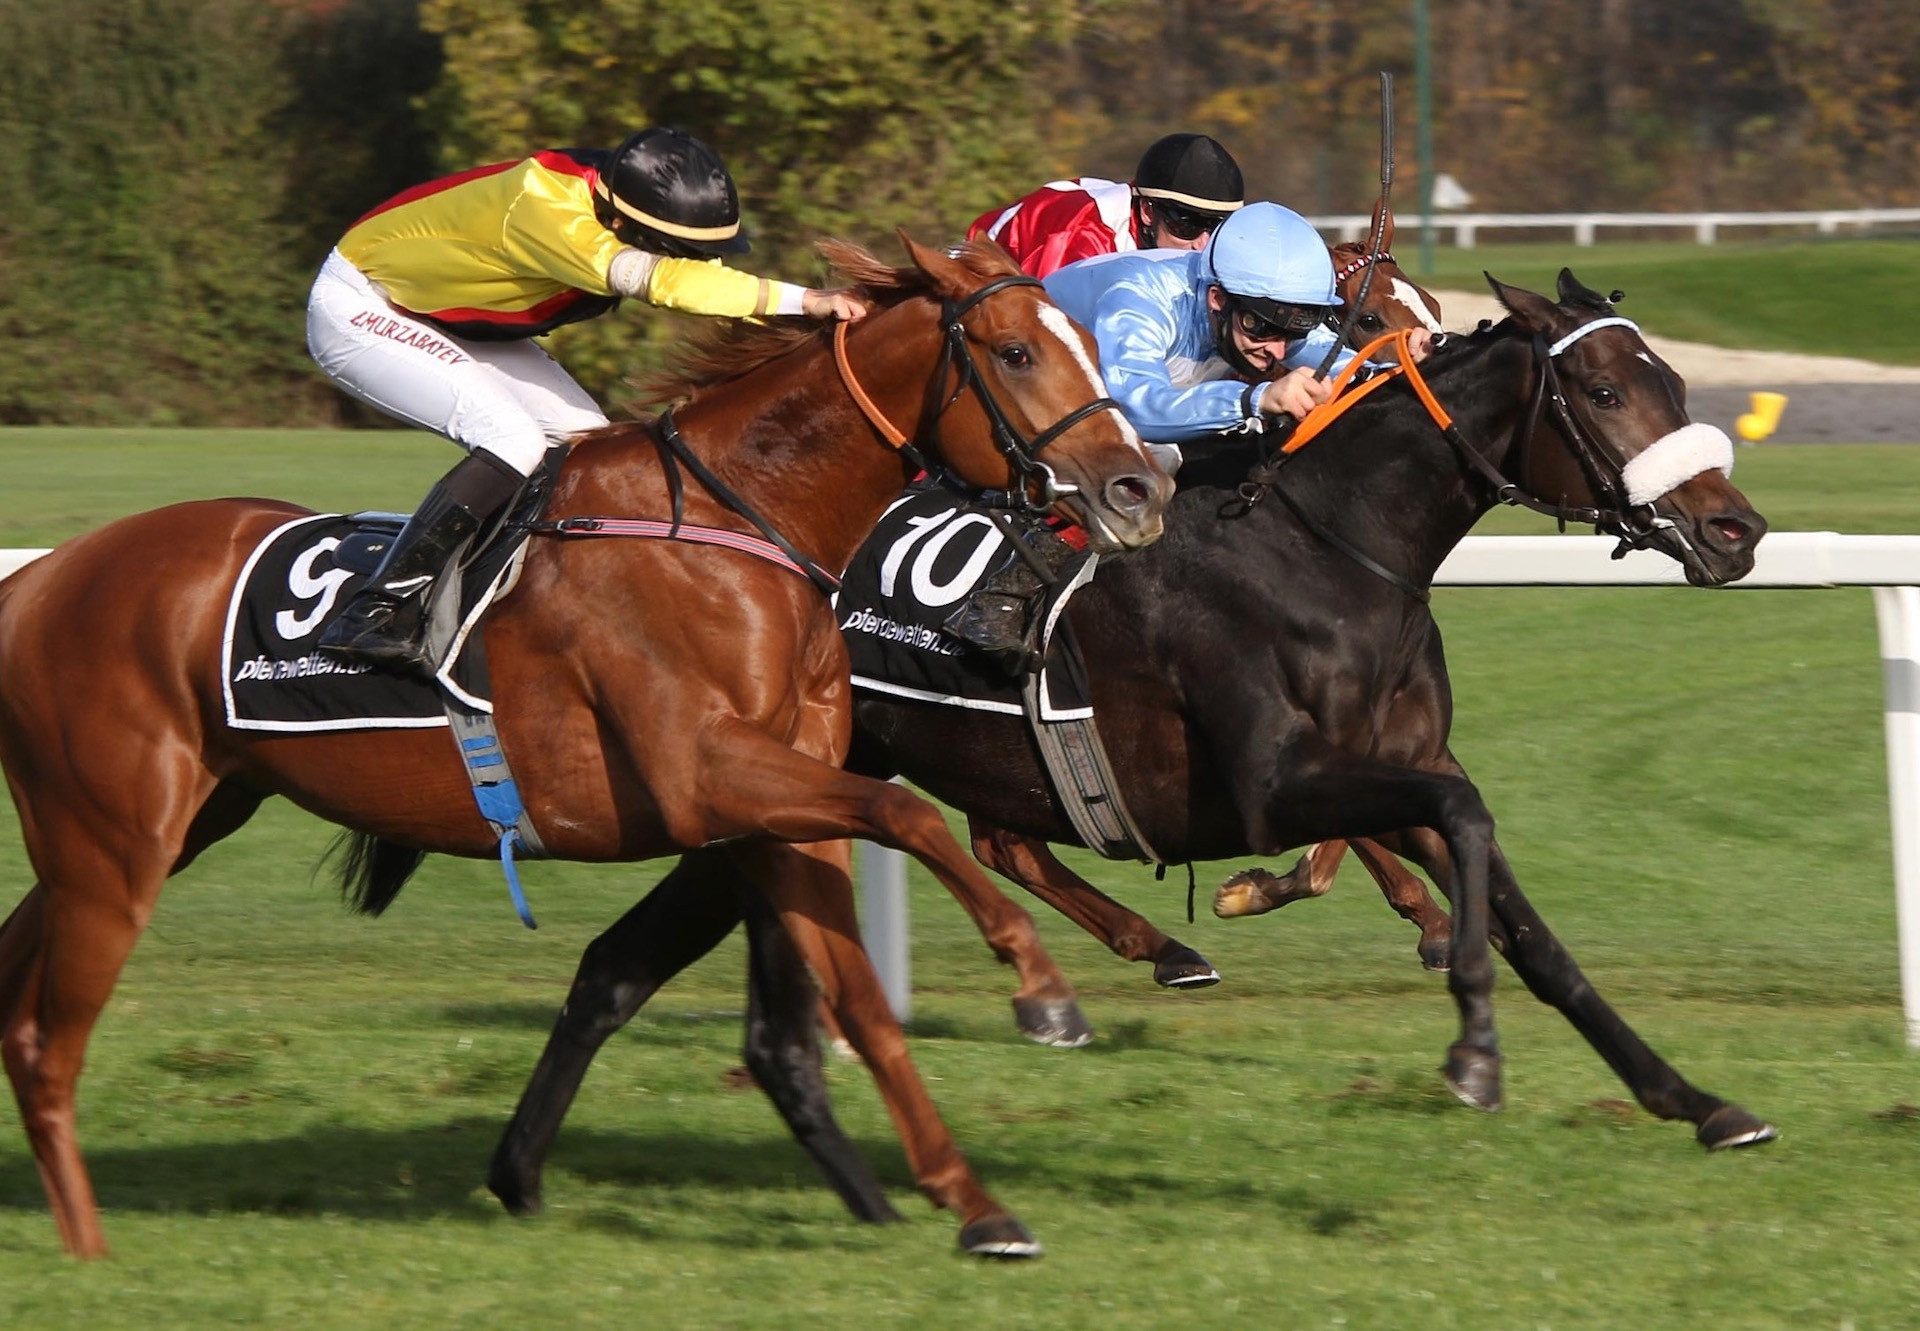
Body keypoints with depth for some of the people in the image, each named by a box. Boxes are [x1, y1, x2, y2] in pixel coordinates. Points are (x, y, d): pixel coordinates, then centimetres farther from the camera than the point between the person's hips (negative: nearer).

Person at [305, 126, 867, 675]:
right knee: (513, 442, -25)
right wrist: (804, 300, -51)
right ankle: (375, 617, -25)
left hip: (447, 315, 9)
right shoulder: (544, 208, -39)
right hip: (357, 311, -9)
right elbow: (661, 280, -49)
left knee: (584, 441, -2)